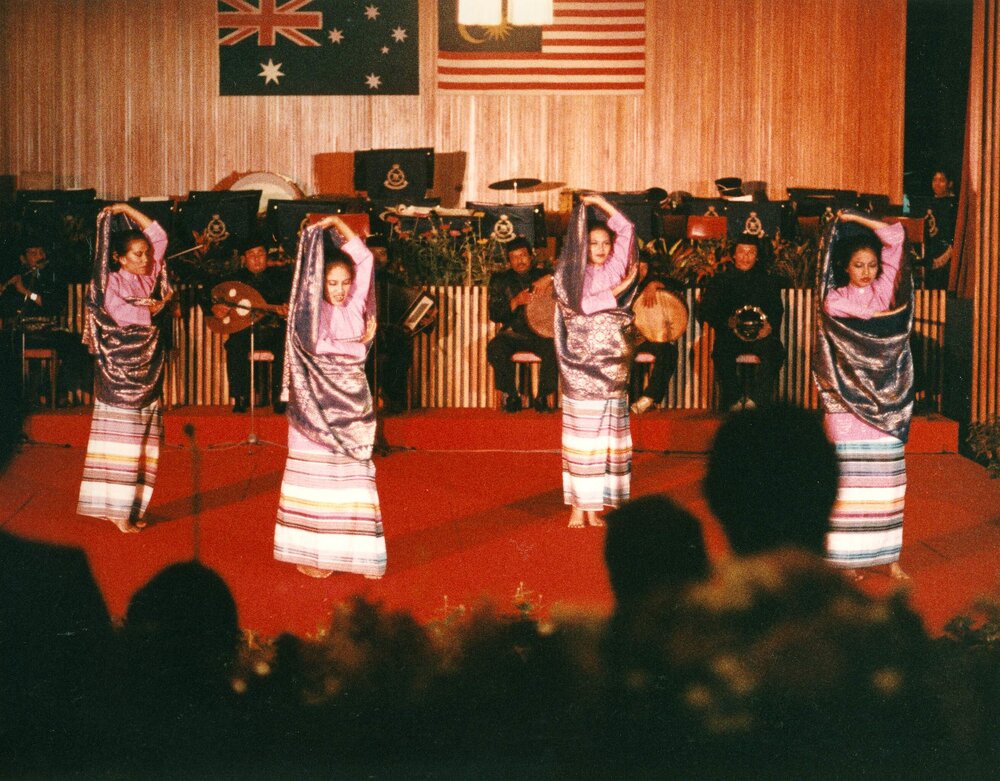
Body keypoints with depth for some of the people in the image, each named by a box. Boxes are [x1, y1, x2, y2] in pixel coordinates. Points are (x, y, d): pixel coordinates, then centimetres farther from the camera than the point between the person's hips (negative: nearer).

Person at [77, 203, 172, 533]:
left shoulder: (150, 277, 9)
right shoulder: (111, 284, -8)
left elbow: (159, 236, 12)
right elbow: (126, 315, -22)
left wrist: (127, 209, 7)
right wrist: (156, 306, -5)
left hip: (147, 372, 7)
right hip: (120, 372, -7)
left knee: (143, 442, 6)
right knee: (122, 442, -7)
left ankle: (130, 509, 11)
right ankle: (117, 511, -5)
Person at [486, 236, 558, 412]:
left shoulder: (543, 276, 11)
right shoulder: (500, 281, 9)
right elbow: (494, 315, 0)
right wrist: (516, 302, -16)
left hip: (540, 333, 0)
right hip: (513, 333, 0)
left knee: (552, 348, -33)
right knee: (495, 349, -31)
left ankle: (542, 397, -14)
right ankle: (511, 396, -12)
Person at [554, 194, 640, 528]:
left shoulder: (615, 269, 10)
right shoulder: (570, 275, 0)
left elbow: (626, 228, 9)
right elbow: (583, 305, -15)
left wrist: (600, 202, 4)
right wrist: (620, 287, -10)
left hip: (612, 362, 4)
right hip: (583, 365, -4)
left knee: (608, 434, 2)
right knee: (582, 433, -5)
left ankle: (595, 504, 6)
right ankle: (578, 507, -3)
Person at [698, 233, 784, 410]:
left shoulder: (768, 282, 19)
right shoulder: (719, 281, 16)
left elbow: (777, 312, 7)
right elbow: (704, 312, 5)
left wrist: (770, 326, -18)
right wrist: (727, 321, -15)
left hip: (760, 335, 1)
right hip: (730, 333, -1)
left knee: (774, 349, -33)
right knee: (722, 351, -35)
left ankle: (755, 399, -29)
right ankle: (734, 401, -22)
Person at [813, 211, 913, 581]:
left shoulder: (884, 290, 10)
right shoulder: (834, 300, 1)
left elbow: (895, 236, 7)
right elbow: (863, 322, -14)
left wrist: (856, 218, 7)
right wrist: (894, 314, -2)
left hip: (885, 398, 3)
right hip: (848, 400, -3)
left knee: (886, 475, 1)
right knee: (848, 477, -6)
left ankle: (889, 555, 6)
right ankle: (844, 556, 0)